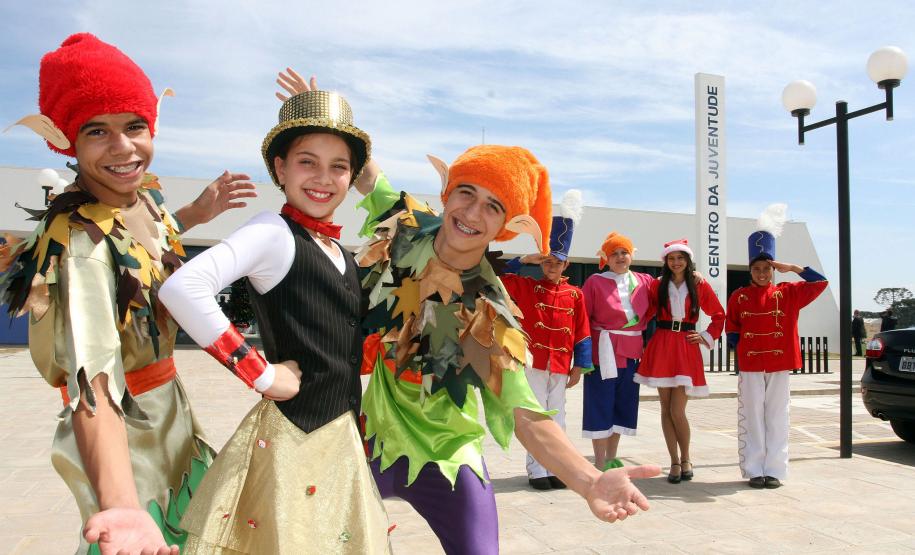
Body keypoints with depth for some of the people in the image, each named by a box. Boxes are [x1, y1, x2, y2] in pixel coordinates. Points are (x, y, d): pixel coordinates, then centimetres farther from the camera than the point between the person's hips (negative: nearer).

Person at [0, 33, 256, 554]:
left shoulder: (147, 196, -6)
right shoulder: (80, 242, -29)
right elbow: (93, 382, -42)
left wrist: (196, 213, 6)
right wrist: (122, 506, -56)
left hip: (170, 408, 8)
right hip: (126, 432, -8)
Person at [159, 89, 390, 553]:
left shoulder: (339, 252, 10)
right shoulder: (273, 232, -13)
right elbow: (182, 289, -28)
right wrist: (261, 375, -22)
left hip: (342, 435, 8)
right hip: (292, 437, -8)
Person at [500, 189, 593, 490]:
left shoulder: (574, 294, 4)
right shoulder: (527, 287, 1)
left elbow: (582, 333, 6)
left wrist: (579, 366, 2)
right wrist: (524, 260, -10)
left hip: (560, 367, 2)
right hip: (533, 363, -2)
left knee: (557, 419, 10)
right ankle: (537, 471, 9)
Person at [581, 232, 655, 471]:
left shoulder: (645, 281, 7)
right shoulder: (595, 282, -6)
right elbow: (581, 319, -8)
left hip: (632, 352, 5)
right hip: (604, 352, -5)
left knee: (623, 405, 11)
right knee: (601, 406, -1)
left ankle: (611, 459, 24)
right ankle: (600, 464, 8)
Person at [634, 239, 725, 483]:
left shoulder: (700, 286, 5)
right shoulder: (658, 285, 7)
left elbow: (719, 316, 13)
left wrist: (706, 337, 3)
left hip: (687, 348, -2)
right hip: (661, 346, 2)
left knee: (677, 410, -8)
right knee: (666, 409, 4)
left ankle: (685, 459, 14)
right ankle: (675, 462, 15)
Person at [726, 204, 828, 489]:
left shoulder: (788, 293, 4)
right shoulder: (739, 297, 3)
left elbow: (820, 282, -1)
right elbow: (731, 330, 10)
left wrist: (791, 267, -7)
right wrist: (743, 347, -1)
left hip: (780, 365, 1)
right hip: (750, 366, -1)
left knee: (777, 419, 5)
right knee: (752, 419, 3)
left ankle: (774, 470, 13)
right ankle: (754, 471, 10)